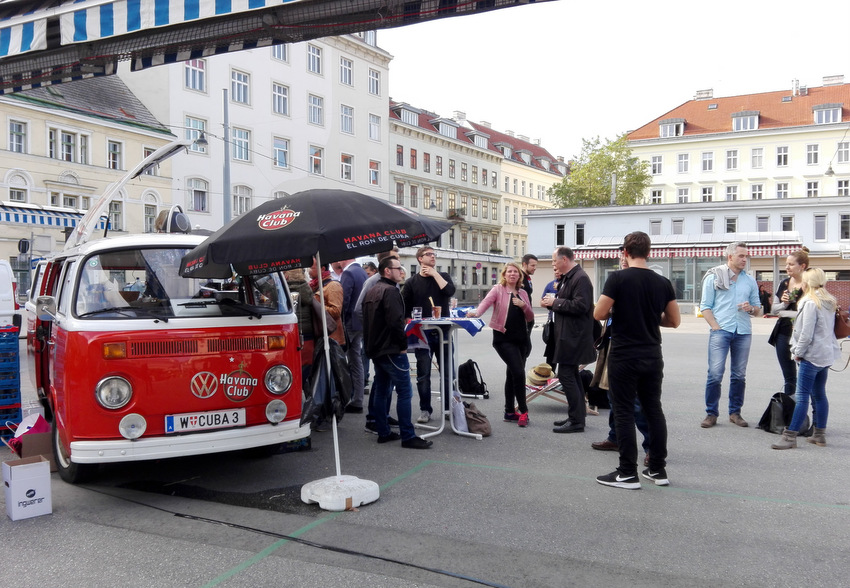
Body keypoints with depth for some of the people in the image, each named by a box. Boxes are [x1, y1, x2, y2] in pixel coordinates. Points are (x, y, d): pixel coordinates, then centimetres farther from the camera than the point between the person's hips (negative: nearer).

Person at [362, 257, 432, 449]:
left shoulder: (371, 292, 16)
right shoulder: (390, 291, -15)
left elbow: (366, 321, 20)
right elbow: (396, 321, -23)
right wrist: (403, 344, -12)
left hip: (375, 350, 10)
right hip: (392, 350, -10)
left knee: (381, 391, 13)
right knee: (404, 392, -7)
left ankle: (383, 432, 19)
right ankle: (408, 436, -6)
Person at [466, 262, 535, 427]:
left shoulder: (523, 293, 13)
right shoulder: (498, 289, -2)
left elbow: (530, 317, 13)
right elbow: (486, 301, -20)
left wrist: (524, 305, -7)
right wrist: (476, 312, -40)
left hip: (521, 338, 6)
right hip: (504, 338, -6)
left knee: (512, 374, 12)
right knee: (519, 372, -15)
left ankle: (509, 412, 21)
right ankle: (523, 410, -1)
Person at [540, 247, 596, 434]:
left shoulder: (580, 278, -16)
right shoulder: (567, 278, 15)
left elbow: (580, 306, -25)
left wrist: (555, 302, -16)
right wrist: (551, 302, 4)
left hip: (573, 337, -11)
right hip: (567, 335, 11)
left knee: (566, 375, -10)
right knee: (571, 375, 15)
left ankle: (576, 421, -4)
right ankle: (576, 416, 24)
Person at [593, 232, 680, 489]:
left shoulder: (617, 278, -11)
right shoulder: (663, 283, 3)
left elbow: (599, 314, -12)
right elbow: (674, 321, 8)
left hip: (623, 357, -5)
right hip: (652, 357, 5)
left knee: (624, 412, 1)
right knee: (654, 410, 13)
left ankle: (628, 473, 4)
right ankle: (658, 470, 19)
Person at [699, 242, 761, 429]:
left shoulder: (750, 281, 16)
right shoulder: (714, 277, 4)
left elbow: (757, 308, 19)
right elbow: (705, 306, 1)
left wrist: (751, 308, -4)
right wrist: (716, 327, -9)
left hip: (743, 332, 4)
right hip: (721, 331, -4)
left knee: (739, 375, 6)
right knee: (715, 373, -9)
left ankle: (735, 412, 17)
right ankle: (711, 413, -1)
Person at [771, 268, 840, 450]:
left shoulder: (810, 303, -15)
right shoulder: (830, 302, 13)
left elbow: (806, 334, -18)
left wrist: (798, 352, -6)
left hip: (812, 355, -9)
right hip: (827, 354, 9)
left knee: (802, 396, -9)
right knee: (819, 395, 14)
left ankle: (790, 436, -9)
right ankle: (820, 435, 20)